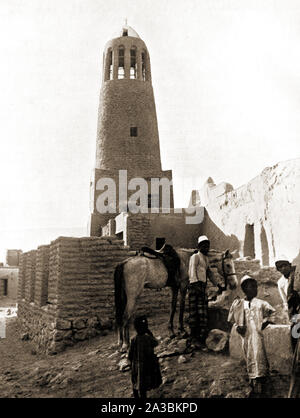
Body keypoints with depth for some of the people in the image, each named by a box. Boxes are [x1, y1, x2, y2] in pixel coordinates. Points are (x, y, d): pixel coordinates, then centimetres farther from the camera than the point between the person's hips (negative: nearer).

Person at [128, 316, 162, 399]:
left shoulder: (135, 340, -20)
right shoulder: (149, 338, -13)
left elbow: (130, 356, -15)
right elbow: (156, 343, 10)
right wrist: (149, 333, 7)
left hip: (138, 367, -2)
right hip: (149, 366, 3)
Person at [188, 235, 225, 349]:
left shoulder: (206, 258, 23)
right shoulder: (195, 257, -3)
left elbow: (209, 273, 33)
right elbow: (192, 271, -15)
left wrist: (218, 285, 34)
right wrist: (196, 284, -28)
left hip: (203, 287, 9)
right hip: (195, 286, -9)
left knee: (203, 313, 5)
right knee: (194, 313, -7)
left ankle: (201, 339, 9)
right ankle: (194, 339, -4)